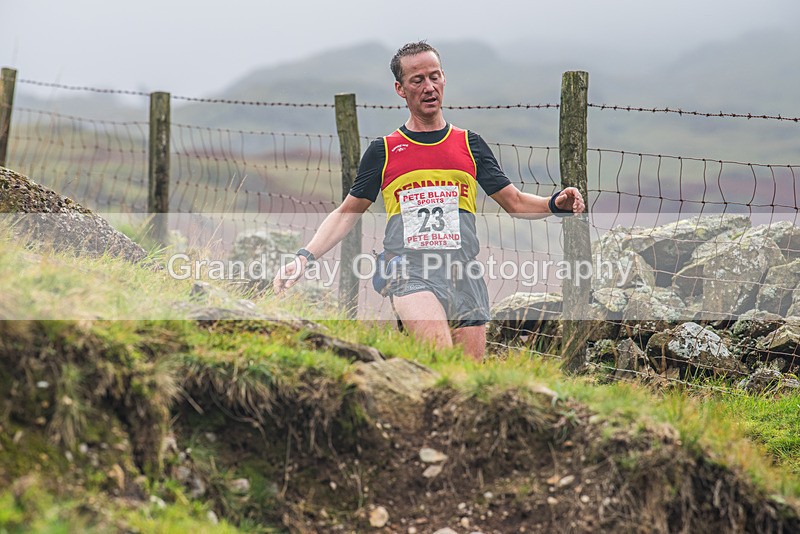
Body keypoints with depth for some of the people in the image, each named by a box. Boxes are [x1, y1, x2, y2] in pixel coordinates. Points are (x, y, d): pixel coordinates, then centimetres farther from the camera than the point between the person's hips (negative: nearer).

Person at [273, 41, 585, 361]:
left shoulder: (470, 144, 16)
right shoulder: (383, 151, 13)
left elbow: (515, 202, 20)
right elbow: (346, 213, 17)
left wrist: (556, 203, -1)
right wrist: (305, 257, 4)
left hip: (465, 278, 3)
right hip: (411, 274, -3)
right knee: (440, 362, -31)